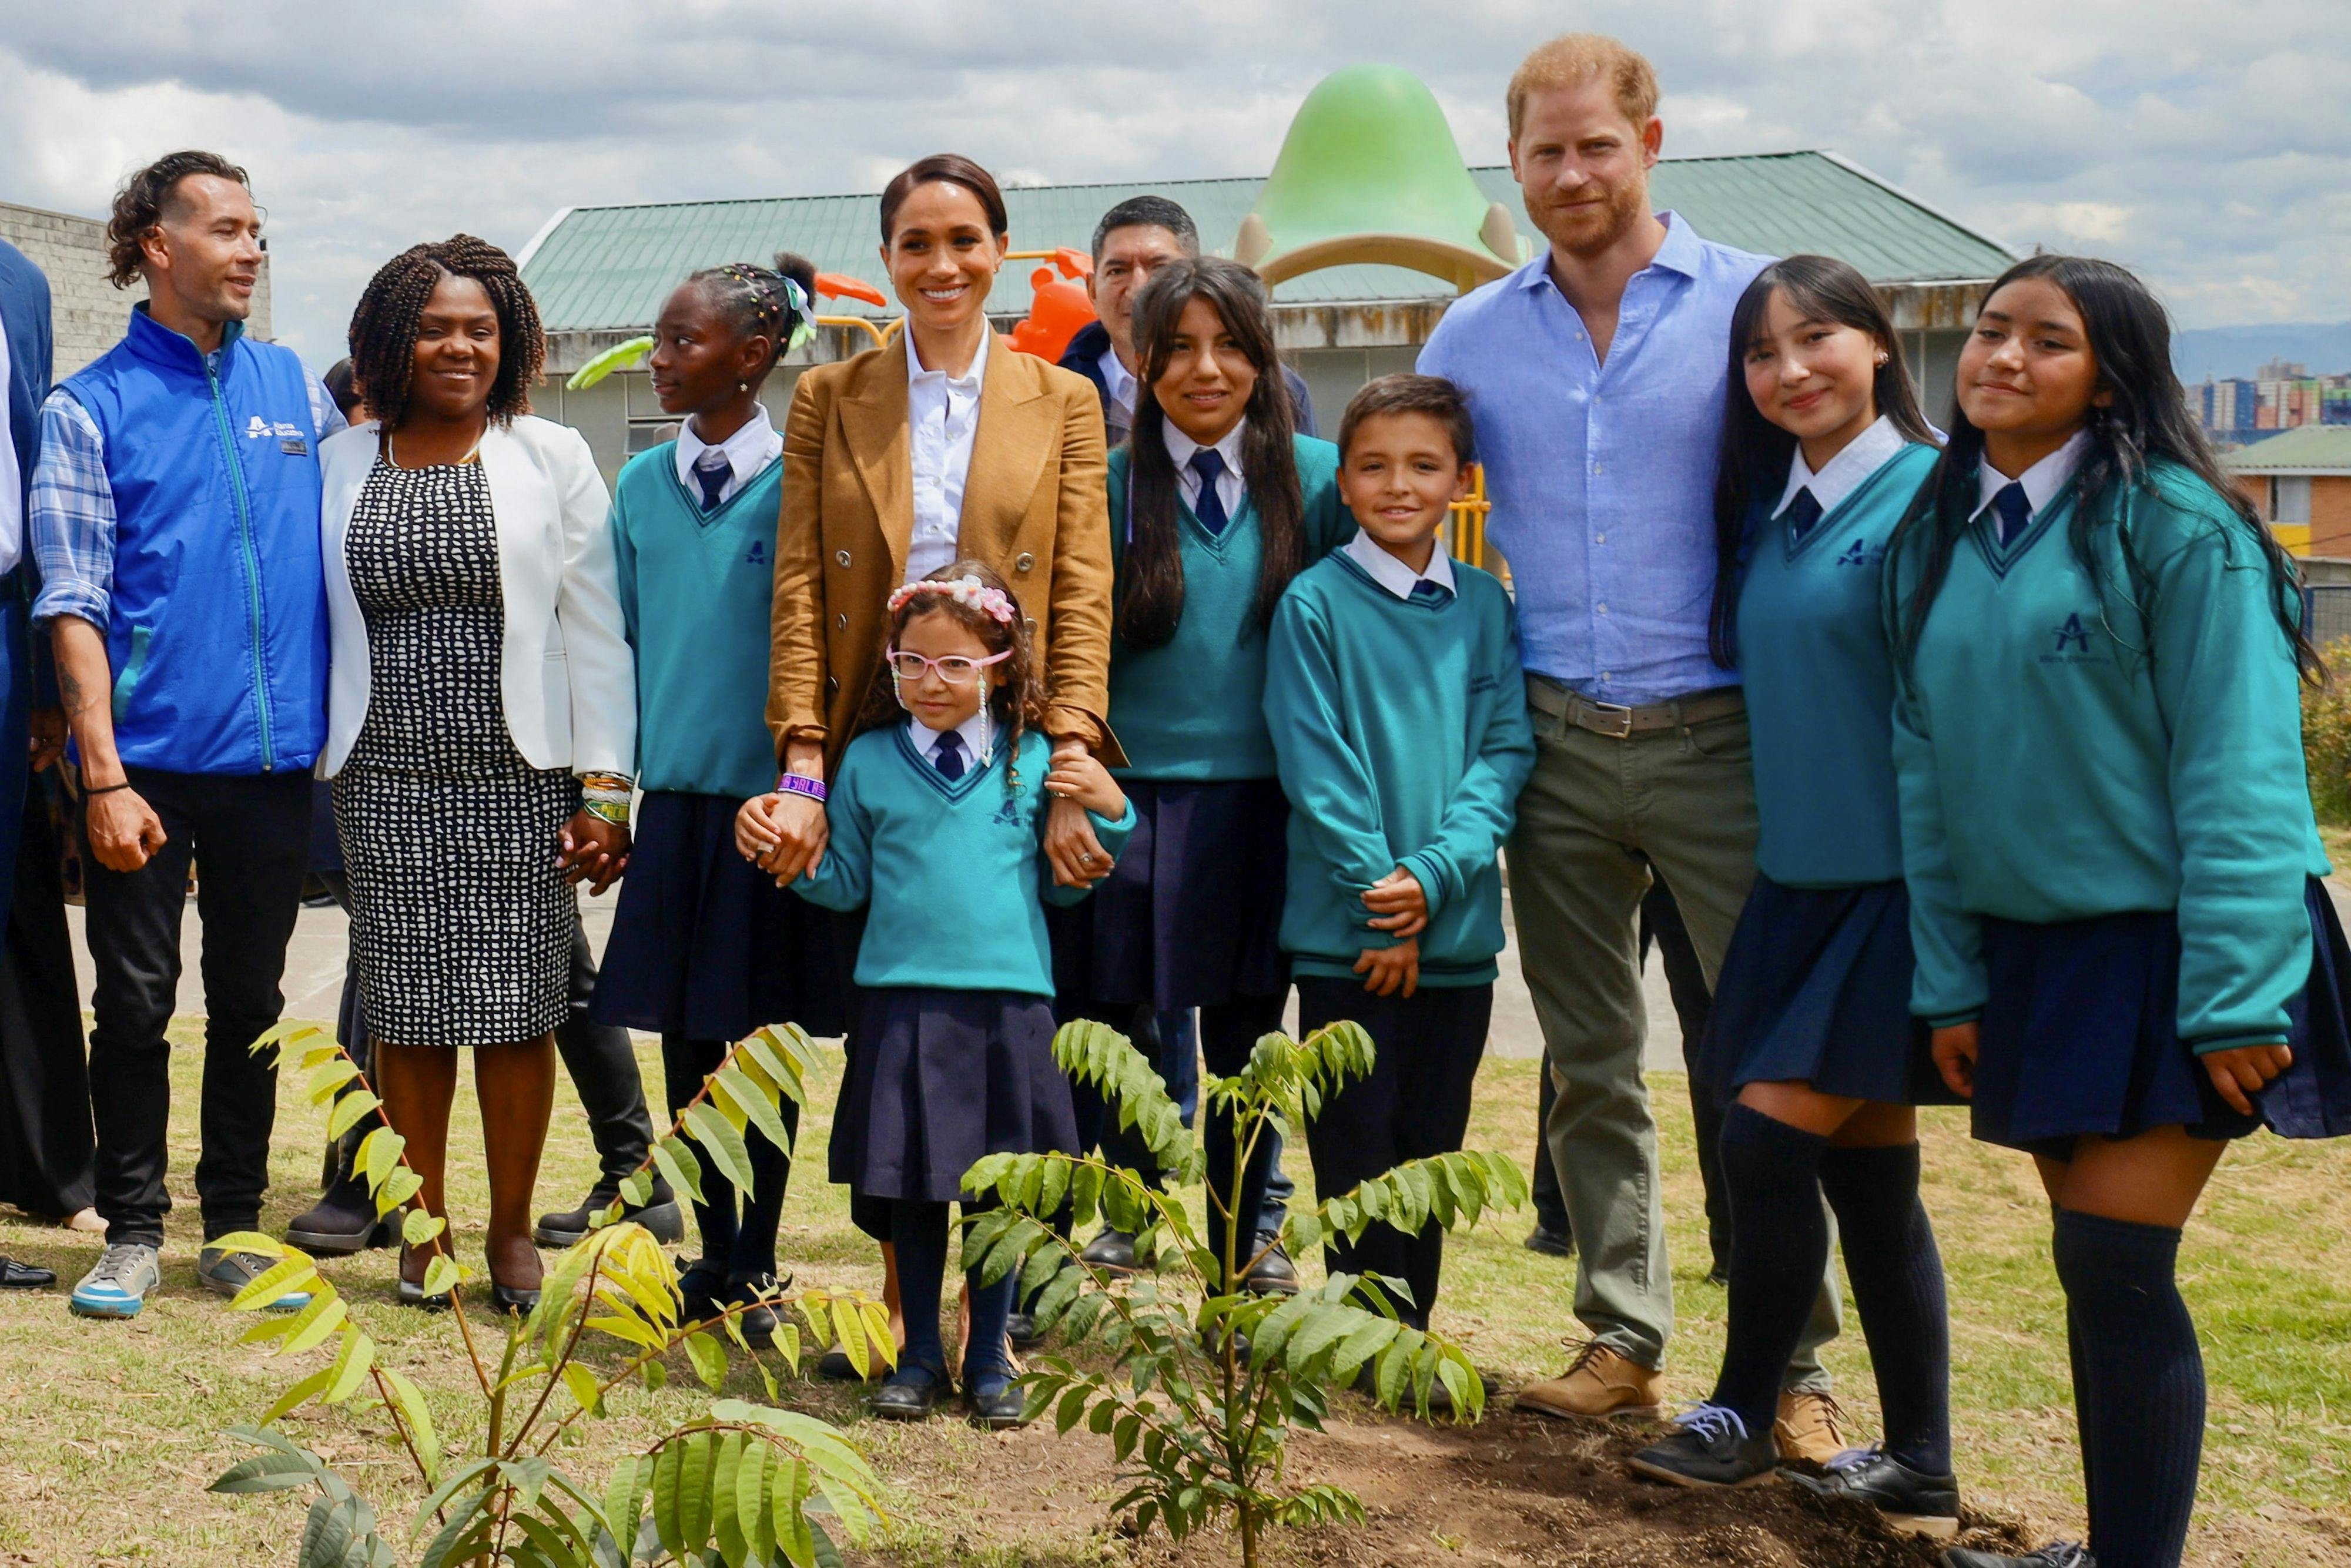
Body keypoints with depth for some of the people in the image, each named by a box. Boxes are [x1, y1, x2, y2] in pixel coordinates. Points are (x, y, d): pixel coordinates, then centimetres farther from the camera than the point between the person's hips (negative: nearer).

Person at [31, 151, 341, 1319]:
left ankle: (235, 1229, 21)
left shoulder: (292, 385, 11)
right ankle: (132, 1233, 15)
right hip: (150, 758, -3)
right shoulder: (90, 410, -1)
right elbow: (73, 606, -5)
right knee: (136, 1003, 2)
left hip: (276, 753, 3)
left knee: (249, 1002, 10)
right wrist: (103, 773, -13)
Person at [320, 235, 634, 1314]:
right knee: (408, 1011, 4)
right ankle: (425, 1226, 17)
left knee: (516, 1010, 1)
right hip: (388, 780, 1)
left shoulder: (552, 459, 3)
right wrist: (305, 765, 6)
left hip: (521, 779, -1)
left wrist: (605, 786, -4)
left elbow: (593, 629, 1)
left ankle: (511, 1228, 15)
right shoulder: (340, 465, 8)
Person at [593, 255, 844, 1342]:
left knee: (764, 1037, 4)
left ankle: (757, 1264, 16)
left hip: (767, 793, -4)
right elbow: (624, 641, 13)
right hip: (672, 792, 4)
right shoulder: (642, 485, 7)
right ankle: (713, 1252, 21)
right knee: (683, 1036, 8)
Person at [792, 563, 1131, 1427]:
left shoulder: (1035, 762, 3)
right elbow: (847, 882, 12)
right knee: (912, 1192, 8)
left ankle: (989, 1360, 22)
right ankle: (920, 1357, 22)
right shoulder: (869, 762, 5)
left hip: (1008, 1000, 0)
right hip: (903, 1001, 0)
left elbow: (1062, 884, 11)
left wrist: (1106, 814, -3)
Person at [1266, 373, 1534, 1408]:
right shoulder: (1315, 605, -4)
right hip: (1346, 928, -3)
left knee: (1431, 1145, 10)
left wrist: (1434, 875, -12)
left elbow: (1506, 750, 1)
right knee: (1358, 1142, 1)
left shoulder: (1484, 607, 7)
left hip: (1457, 926, 3)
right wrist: (1379, 900, -12)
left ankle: (1410, 1335, 21)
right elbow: (1316, 769, -7)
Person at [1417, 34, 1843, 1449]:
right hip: (1556, 738, 3)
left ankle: (1793, 1363, 9)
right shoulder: (1473, 335, 9)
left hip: (1718, 735, -3)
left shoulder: (1756, 304, -1)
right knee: (1590, 1064, 9)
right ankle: (1624, 1339, 21)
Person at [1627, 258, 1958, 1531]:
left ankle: (1743, 1417, 10)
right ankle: (1919, 1472, 17)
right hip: (1800, 879, 7)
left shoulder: (1930, 495, -11)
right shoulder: (1768, 515, 11)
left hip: (1895, 885, -7)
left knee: (1768, 1139, -9)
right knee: (1867, 1166, 9)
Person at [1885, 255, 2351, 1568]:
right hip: (2028, 951, 6)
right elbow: (1924, 767, 11)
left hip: (2169, 950, -6)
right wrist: (1949, 979, 8)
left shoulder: (2174, 524, -12)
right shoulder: (1939, 536, 8)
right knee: (2097, 1269, 11)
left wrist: (2234, 999, -18)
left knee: (2116, 1265, -9)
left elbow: (2238, 771, -15)